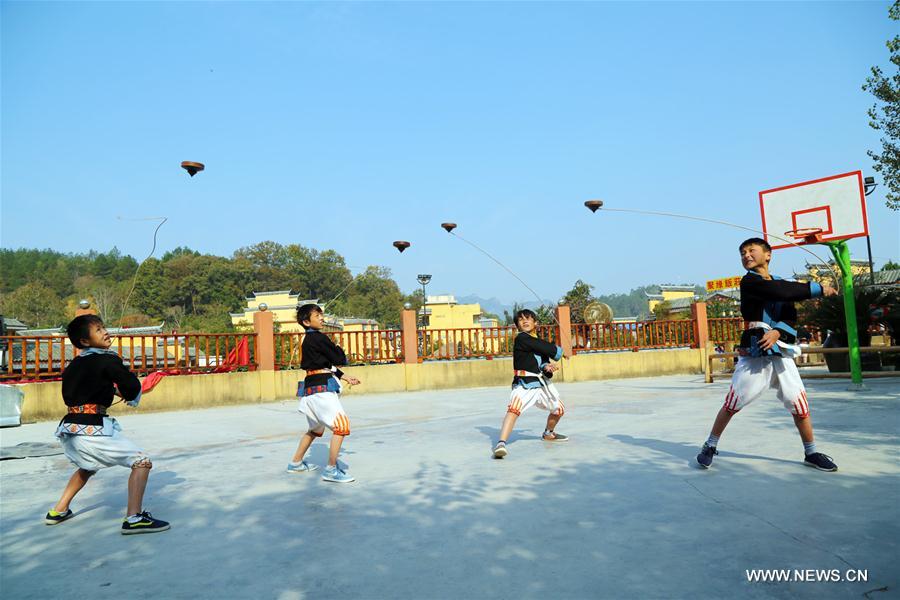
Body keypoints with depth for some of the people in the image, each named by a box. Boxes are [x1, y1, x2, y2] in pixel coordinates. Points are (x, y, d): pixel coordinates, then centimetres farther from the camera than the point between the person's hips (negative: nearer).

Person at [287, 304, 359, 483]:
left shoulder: (309, 339, 17)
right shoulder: (318, 337, -14)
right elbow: (340, 360, -14)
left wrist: (345, 377, 21)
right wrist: (337, 348, 6)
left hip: (313, 387, 11)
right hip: (321, 387, -11)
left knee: (316, 428, 25)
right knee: (341, 426, -12)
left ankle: (296, 463, 36)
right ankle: (331, 470, -9)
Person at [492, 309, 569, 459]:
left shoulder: (540, 343, 13)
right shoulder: (521, 338, -13)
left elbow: (544, 364, 6)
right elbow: (554, 351, -15)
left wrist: (547, 367, -17)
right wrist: (560, 351, 5)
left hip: (542, 383, 8)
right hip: (524, 384, -8)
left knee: (559, 409, 22)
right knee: (514, 408, -32)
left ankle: (548, 434, 50)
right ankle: (501, 444, -40)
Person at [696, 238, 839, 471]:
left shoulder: (779, 282, 13)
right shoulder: (749, 281, -5)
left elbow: (791, 317, 3)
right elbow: (781, 292, -21)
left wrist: (777, 331, -17)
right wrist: (818, 289, -12)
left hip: (781, 355, 5)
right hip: (753, 355, -5)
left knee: (799, 405, 4)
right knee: (732, 404, -2)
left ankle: (811, 453, 23)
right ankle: (710, 447, 14)